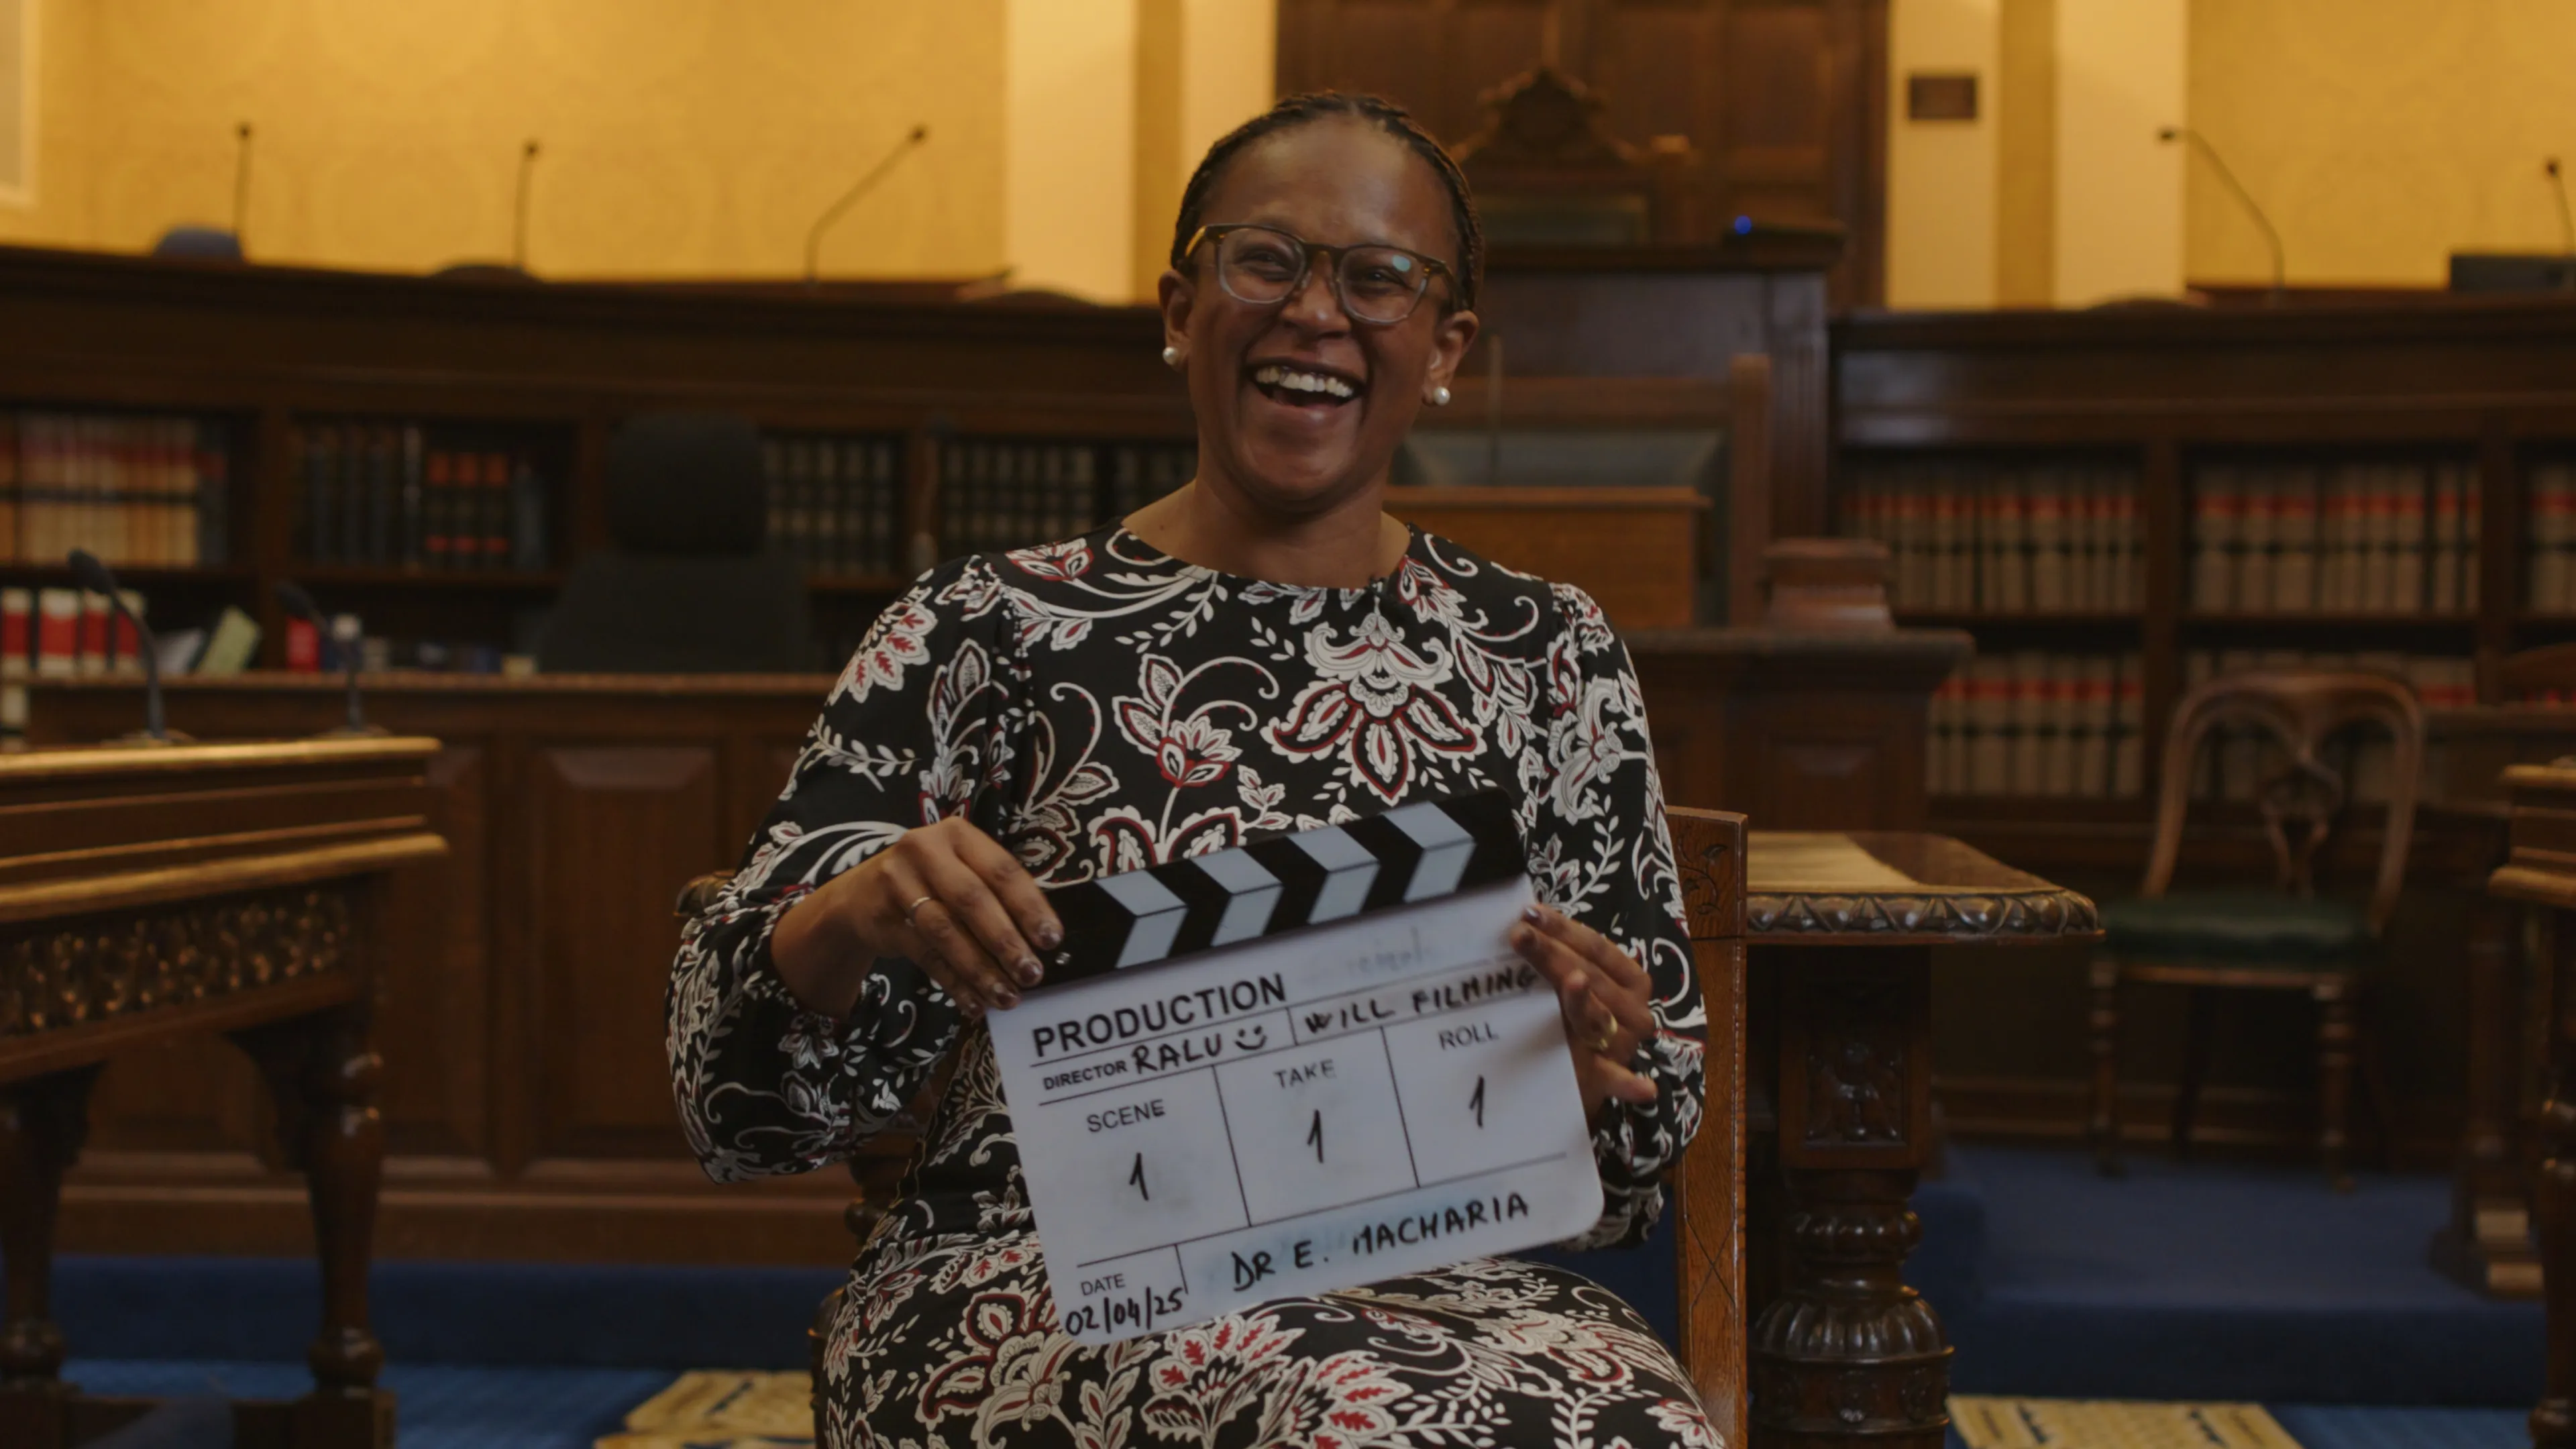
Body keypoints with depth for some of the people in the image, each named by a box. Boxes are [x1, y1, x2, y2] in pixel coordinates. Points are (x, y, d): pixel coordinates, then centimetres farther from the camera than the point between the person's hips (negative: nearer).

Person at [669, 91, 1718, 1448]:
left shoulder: (1548, 654, 12)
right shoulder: (990, 629, 5)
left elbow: (1653, 1126, 13)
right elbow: (741, 1100, 2)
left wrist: (1593, 1058, -12)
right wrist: (853, 918, -21)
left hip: (1430, 1274, 3)